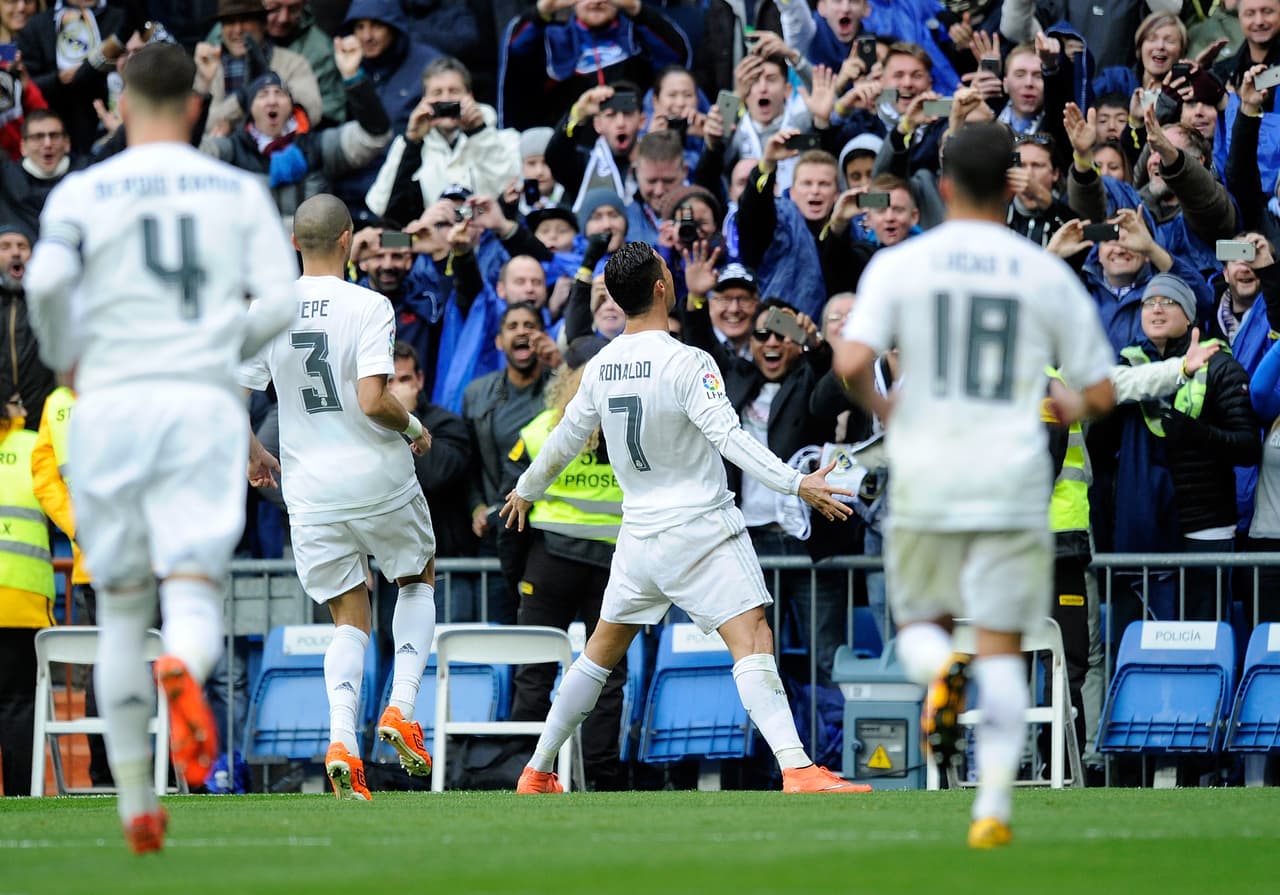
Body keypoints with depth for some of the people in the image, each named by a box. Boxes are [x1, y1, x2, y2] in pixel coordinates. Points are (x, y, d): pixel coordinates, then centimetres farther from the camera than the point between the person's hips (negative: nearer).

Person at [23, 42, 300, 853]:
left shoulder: (84, 192, 5)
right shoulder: (240, 192, 9)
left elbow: (46, 280, -11)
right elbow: (280, 300, -1)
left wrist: (67, 358, 6)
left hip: (113, 401, 0)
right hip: (204, 404, 0)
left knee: (121, 611, 11)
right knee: (194, 594, -5)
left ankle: (137, 808, 9)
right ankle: (184, 670, -44)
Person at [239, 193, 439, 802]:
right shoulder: (368, 307, -12)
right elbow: (372, 401, -22)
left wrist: (254, 455, 21)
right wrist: (414, 428, -2)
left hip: (309, 494, 3)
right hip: (378, 480, -3)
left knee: (350, 619, 11)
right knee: (418, 581, 23)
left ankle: (341, 739, -11)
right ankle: (401, 709, 6)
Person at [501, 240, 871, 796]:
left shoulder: (601, 367, 4)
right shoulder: (685, 363, -16)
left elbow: (565, 439, 17)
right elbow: (729, 438, -24)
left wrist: (526, 490, 35)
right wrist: (796, 484, -27)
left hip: (639, 534, 6)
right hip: (701, 529, -6)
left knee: (602, 650, 20)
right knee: (754, 642, -15)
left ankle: (538, 772, 26)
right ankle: (797, 770, -30)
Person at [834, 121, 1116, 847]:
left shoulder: (898, 266, -1)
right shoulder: (1049, 276, 2)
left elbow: (852, 363, -13)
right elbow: (1102, 394, 4)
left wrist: (879, 408, 8)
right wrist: (1072, 406, 27)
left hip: (925, 483, 0)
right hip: (1013, 486, 0)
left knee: (921, 623, 19)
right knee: (1002, 649, 4)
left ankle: (941, 673, -17)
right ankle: (994, 806, -8)